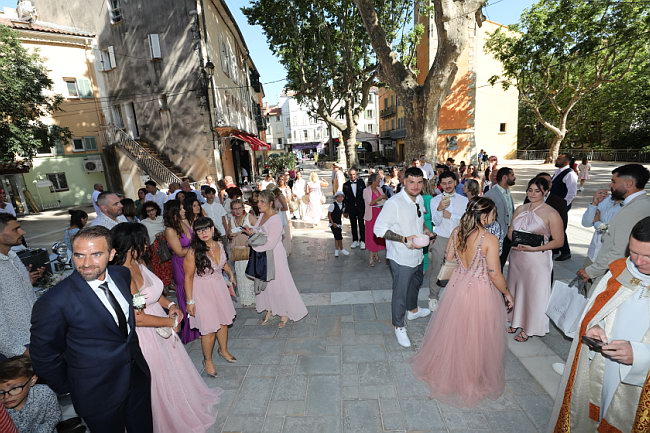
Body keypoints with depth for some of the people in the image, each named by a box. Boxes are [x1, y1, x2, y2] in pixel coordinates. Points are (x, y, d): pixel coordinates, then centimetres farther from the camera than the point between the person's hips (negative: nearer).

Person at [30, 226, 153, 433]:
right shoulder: (54, 301, -25)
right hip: (98, 394, -4)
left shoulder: (122, 274, -9)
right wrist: (68, 387, -1)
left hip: (138, 375, 5)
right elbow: (43, 354, -11)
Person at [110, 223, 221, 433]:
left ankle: (187, 405, 54)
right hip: (147, 336, -8)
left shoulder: (139, 262, -5)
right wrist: (172, 322, -16)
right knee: (160, 381, 17)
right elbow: (138, 318, -28)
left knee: (174, 371, 28)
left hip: (161, 330, 8)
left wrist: (170, 304, -2)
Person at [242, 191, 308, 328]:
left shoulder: (275, 220, -24)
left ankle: (286, 314, 25)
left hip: (274, 256, -8)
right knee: (264, 283, 18)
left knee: (279, 284, 6)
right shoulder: (262, 215, 1)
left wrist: (254, 244, -14)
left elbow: (270, 244, -25)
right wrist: (251, 232, -6)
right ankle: (269, 311, 36)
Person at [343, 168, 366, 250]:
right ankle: (355, 240, 22)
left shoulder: (361, 182, 1)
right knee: (353, 225, 10)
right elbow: (344, 198, 1)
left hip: (361, 207, -1)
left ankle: (362, 241, 11)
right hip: (351, 208, 1)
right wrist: (346, 210, -2)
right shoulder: (346, 185, 1)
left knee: (361, 224, 2)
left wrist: (366, 206, -4)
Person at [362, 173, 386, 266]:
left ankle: (376, 254, 22)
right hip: (371, 215, -5)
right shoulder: (366, 190, -8)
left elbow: (384, 201, 9)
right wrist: (379, 198, -20)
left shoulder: (379, 189, 7)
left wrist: (385, 198, -11)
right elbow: (370, 203, -17)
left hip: (380, 214, 5)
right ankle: (371, 256, 11)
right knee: (371, 235, 1)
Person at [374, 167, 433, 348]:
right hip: (401, 258, -8)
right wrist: (404, 239, -30)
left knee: (416, 282, 29)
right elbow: (379, 229, -24)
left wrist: (424, 229, 1)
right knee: (400, 292, 5)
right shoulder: (394, 203, -24)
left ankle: (412, 310, 57)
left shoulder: (419, 199, 2)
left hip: (417, 254, 9)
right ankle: (399, 327, 29)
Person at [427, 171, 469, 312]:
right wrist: (440, 208, -27)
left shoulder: (464, 200, 4)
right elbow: (436, 222, -10)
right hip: (441, 239, -2)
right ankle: (433, 297, 22)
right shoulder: (435, 200, -2)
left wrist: (450, 215, -13)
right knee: (436, 270, 5)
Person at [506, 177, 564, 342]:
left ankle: (529, 328, 27)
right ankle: (516, 322, 36)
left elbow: (559, 241, -11)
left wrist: (534, 248, -21)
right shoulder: (520, 209, 5)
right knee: (515, 288, 16)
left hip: (537, 259, -5)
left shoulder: (551, 214, -11)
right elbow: (510, 231, 11)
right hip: (516, 256, 5)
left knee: (533, 292, 7)